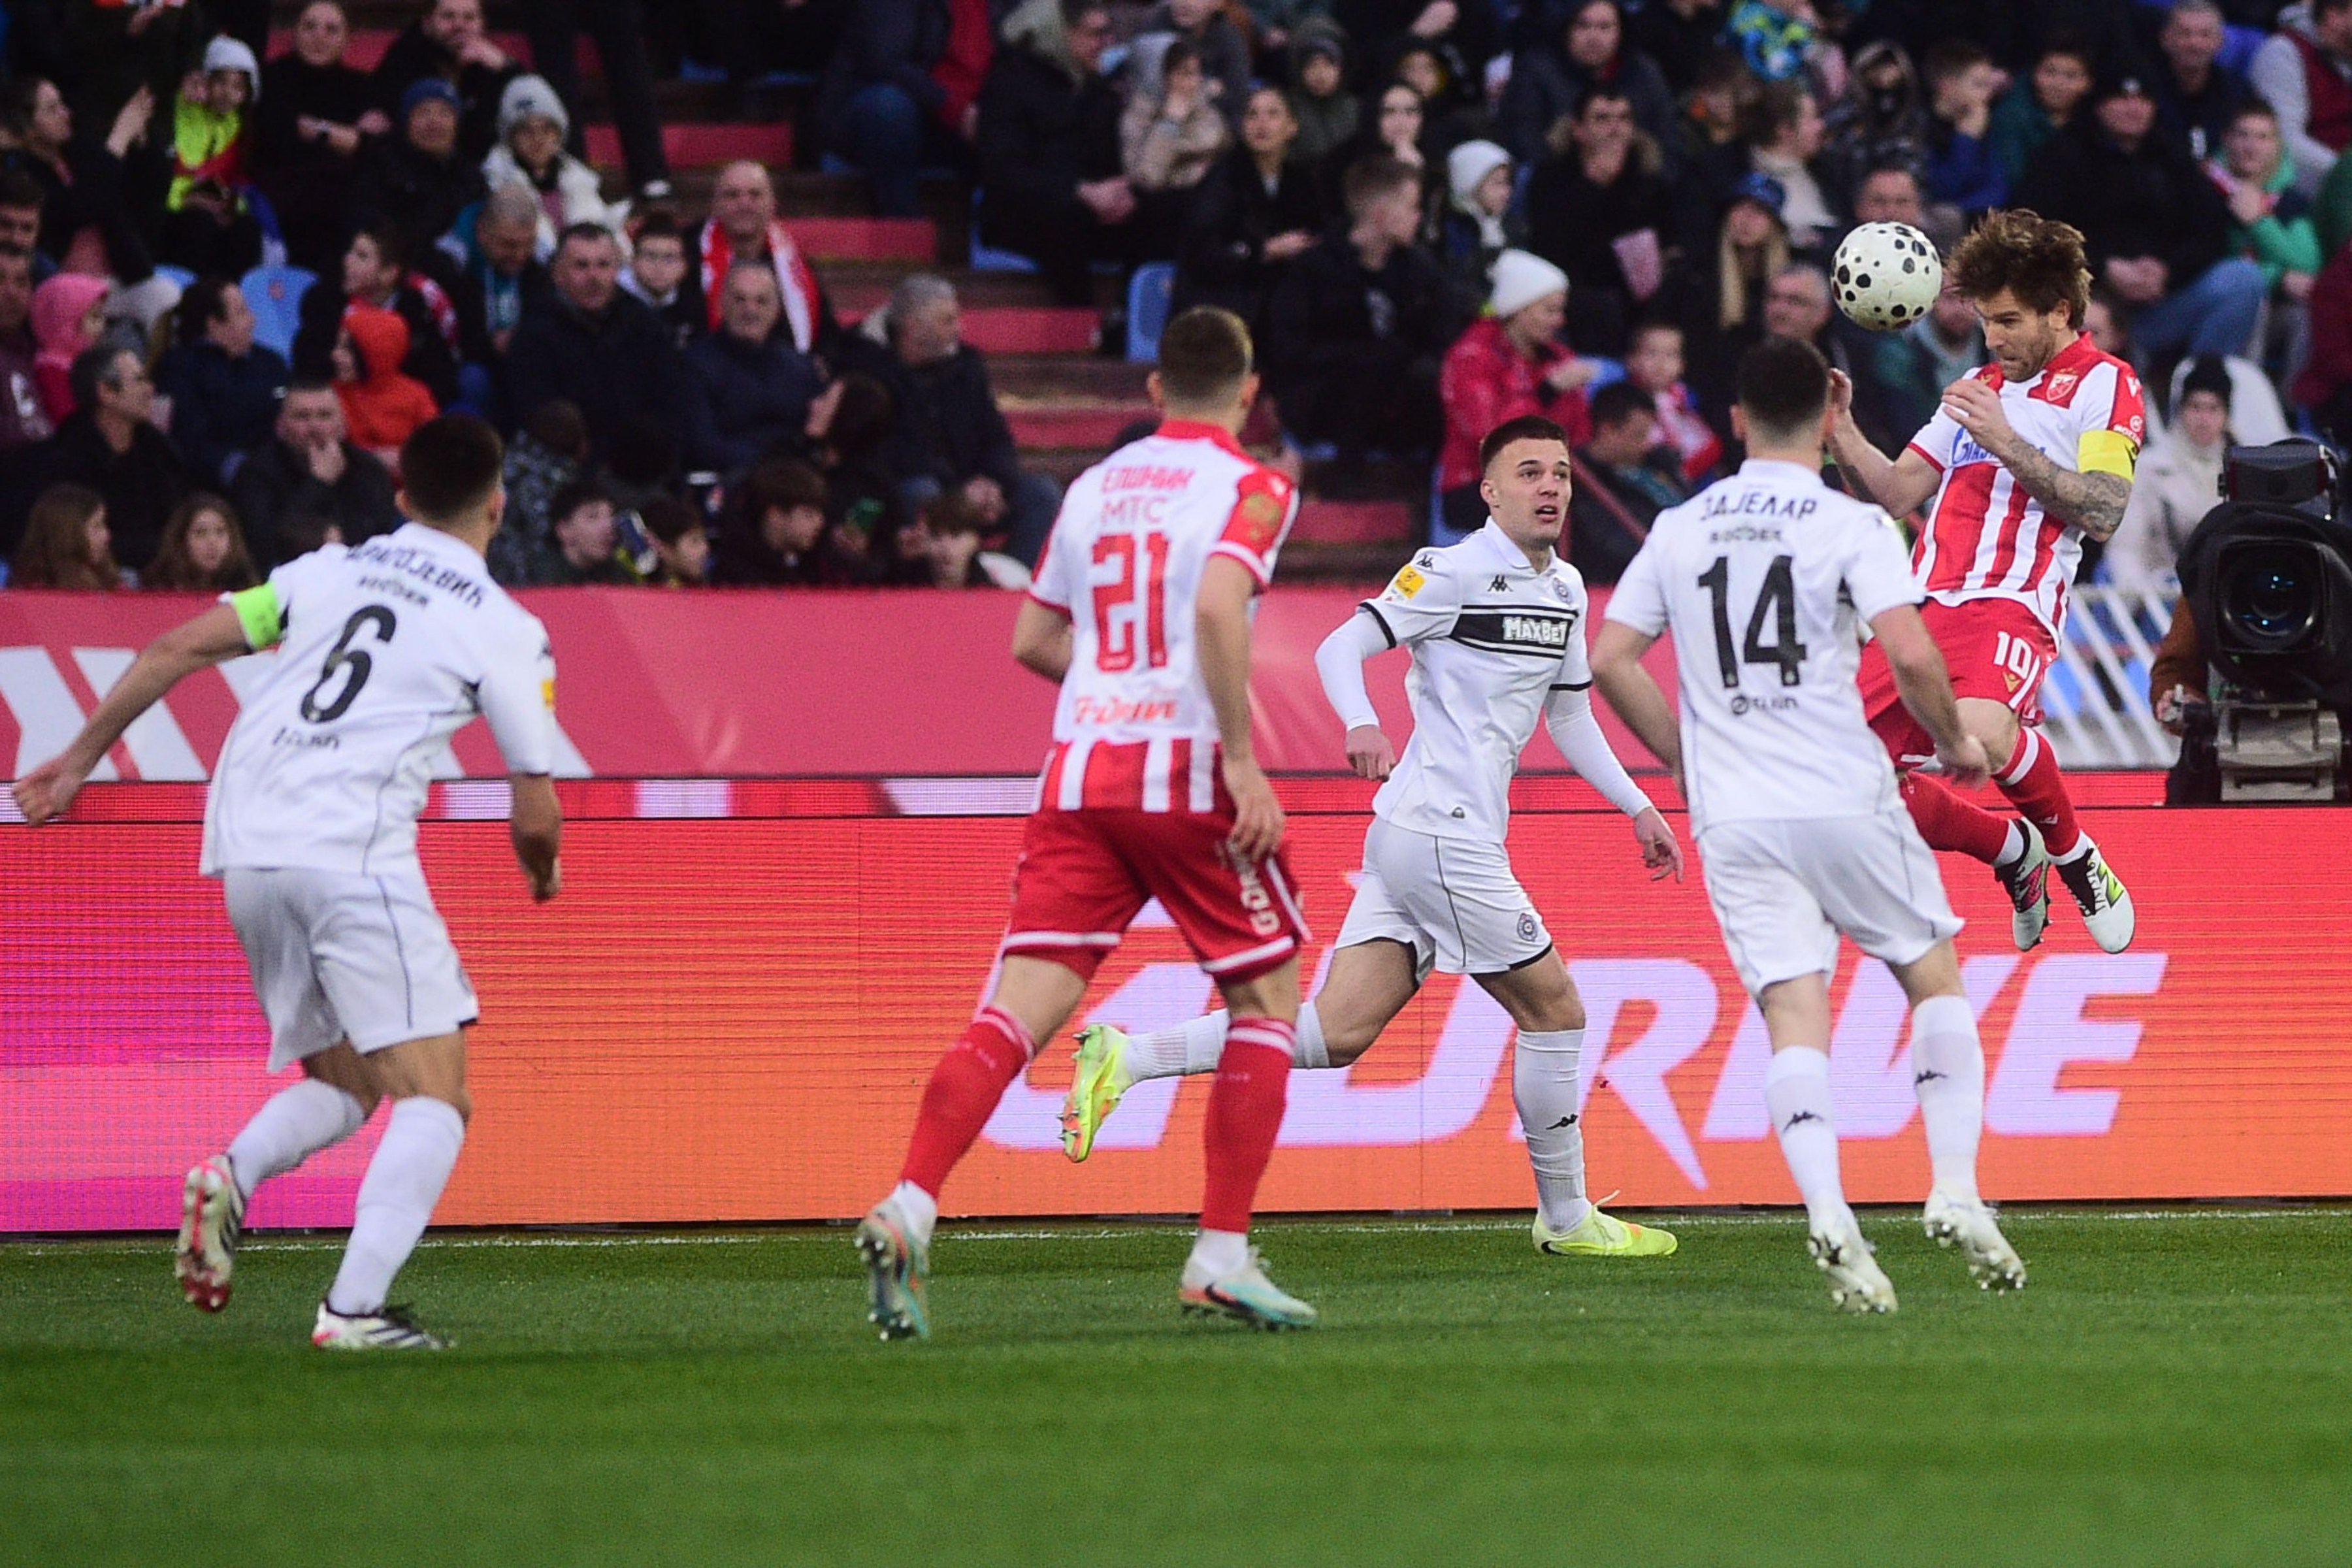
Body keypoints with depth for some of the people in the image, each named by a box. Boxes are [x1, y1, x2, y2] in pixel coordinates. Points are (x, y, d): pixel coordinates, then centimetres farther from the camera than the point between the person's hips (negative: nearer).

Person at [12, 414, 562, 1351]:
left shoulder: (331, 572, 18)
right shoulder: (506, 630, 5)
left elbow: (176, 649, 14)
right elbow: (535, 817, 6)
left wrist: (80, 759, 23)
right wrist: (543, 875, 29)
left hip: (243, 850, 6)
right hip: (353, 849, -6)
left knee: (342, 1085, 19)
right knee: (434, 1098, -3)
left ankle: (232, 1175, -11)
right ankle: (353, 1307, -21)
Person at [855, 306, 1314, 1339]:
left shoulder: (1093, 488, 16)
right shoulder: (1249, 488, -2)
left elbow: (1033, 640, 20)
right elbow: (1219, 605, -20)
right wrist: (1240, 755, -17)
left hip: (1080, 771, 5)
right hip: (1186, 773, -4)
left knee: (1019, 1009, -3)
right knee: (1266, 997, 11)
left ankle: (907, 1212, -22)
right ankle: (1221, 1254, 5)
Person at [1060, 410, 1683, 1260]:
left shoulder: (1564, 588, 18)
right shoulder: (1455, 573, -8)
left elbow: (1570, 715, 29)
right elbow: (1340, 648, -13)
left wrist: (1638, 807, 27)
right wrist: (1361, 723, -32)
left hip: (1411, 838, 9)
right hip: (1444, 831, -9)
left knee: (1337, 1032, 0)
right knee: (1555, 1009, 0)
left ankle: (1125, 1060, -3)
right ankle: (1567, 1217, 12)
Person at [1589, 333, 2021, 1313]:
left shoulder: (1679, 530, 10)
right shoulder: (1852, 526, -4)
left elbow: (1609, 660, 11)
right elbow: (1911, 654, -15)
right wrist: (1956, 742, 3)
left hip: (1731, 818, 3)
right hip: (1845, 800, -3)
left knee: (1794, 1014, -4)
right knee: (1935, 976, 14)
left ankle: (1826, 1210, -25)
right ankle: (1955, 1190, 0)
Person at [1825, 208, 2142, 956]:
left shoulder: (2103, 383, 4)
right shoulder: (1980, 385, 26)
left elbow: (2102, 511, -9)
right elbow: (1893, 494, 24)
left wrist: (2006, 443, -14)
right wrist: (1841, 433, 7)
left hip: (2011, 605, -7)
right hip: (1925, 606, 7)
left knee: (1981, 733, -36)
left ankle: (2071, 853, -6)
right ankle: (2013, 852, 23)